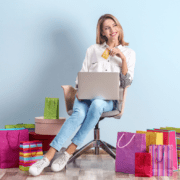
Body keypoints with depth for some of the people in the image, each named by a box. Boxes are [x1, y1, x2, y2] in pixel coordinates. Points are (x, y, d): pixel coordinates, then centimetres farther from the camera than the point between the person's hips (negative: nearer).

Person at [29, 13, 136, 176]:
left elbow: (127, 83, 5)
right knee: (79, 114, -34)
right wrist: (79, 90, -7)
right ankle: (48, 157, -39)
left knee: (96, 104, -39)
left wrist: (123, 58, -7)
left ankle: (69, 152, -32)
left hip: (109, 99, -1)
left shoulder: (129, 53, 14)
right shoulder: (93, 50, 17)